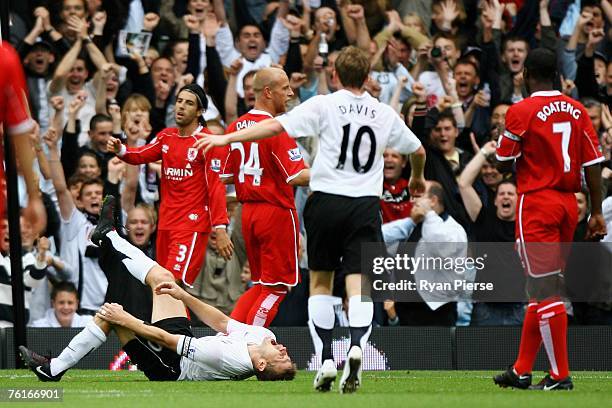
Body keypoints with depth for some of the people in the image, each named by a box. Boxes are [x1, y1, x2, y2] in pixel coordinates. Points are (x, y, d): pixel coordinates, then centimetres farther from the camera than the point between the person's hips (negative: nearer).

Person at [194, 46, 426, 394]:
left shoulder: (323, 106, -1)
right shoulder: (385, 114, 10)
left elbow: (276, 126, -11)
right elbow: (418, 150, 25)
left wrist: (226, 139, -7)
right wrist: (418, 178, 47)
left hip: (327, 201, -1)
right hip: (366, 206, 1)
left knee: (320, 282, 13)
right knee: (358, 287, -4)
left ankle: (326, 359, 4)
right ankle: (357, 346, -30)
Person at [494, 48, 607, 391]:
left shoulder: (521, 112, -10)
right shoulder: (577, 111, 6)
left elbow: (504, 163, -4)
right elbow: (594, 163, 4)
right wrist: (597, 213, 7)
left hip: (536, 204, -6)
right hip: (569, 205, 6)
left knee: (545, 290, -6)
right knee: (544, 288, 13)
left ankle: (561, 374, -10)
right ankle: (522, 370, 20)